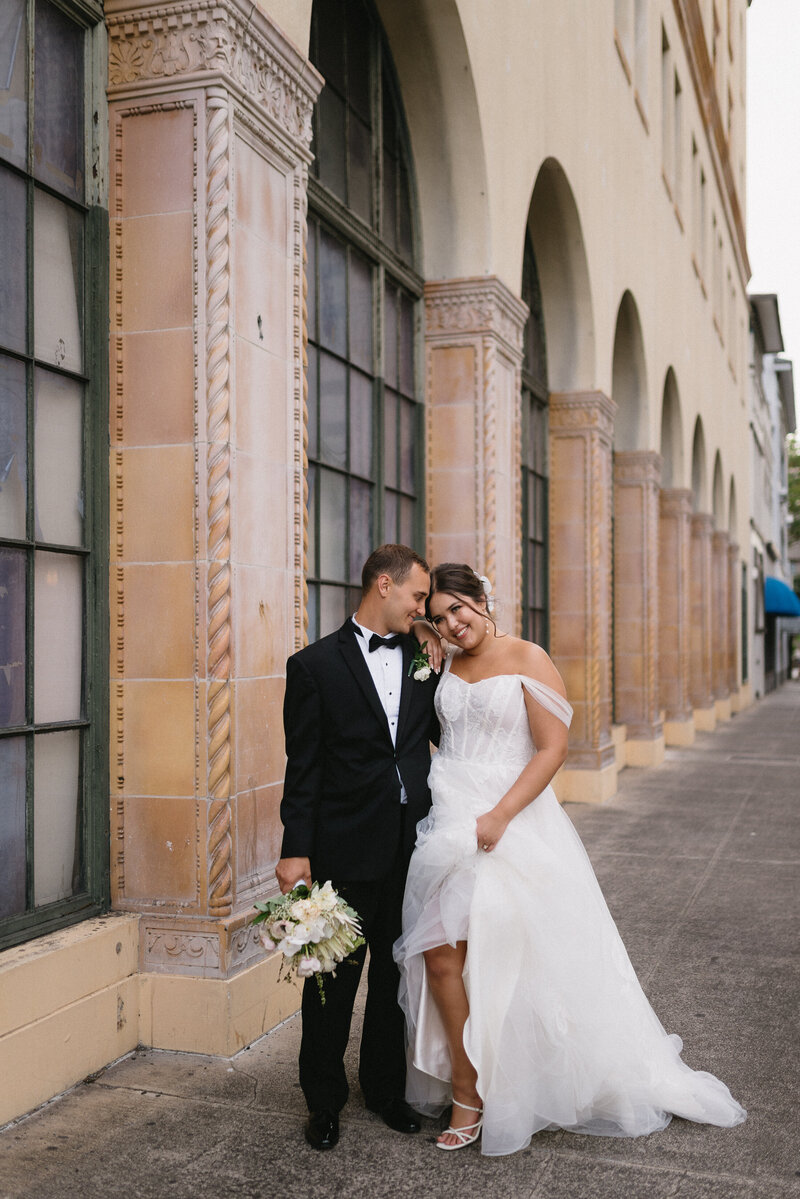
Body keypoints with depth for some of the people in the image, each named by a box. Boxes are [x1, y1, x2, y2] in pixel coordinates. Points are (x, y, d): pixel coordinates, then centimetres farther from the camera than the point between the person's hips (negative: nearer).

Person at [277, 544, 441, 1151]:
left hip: (412, 847, 4)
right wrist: (296, 851, -9)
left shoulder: (425, 660, 8)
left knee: (396, 974, 16)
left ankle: (385, 1086, 35)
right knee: (334, 978, 9)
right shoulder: (316, 664, -4)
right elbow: (303, 769, -6)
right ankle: (325, 1101, 27)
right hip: (345, 850, -4)